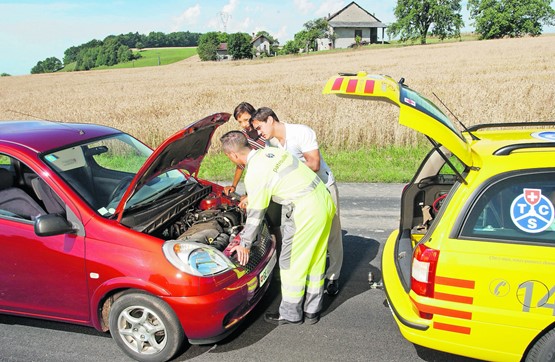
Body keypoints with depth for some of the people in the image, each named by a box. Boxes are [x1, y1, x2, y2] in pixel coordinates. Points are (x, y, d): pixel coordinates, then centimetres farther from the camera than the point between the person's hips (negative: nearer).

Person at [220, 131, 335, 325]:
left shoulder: (253, 175, -12)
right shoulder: (271, 151, 12)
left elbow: (255, 215, -4)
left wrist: (245, 245, 8)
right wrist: (250, 197, 41)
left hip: (306, 211, -9)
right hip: (324, 199, 9)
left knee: (291, 263, 8)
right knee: (315, 261, 18)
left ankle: (290, 314, 23)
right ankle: (312, 311, 32)